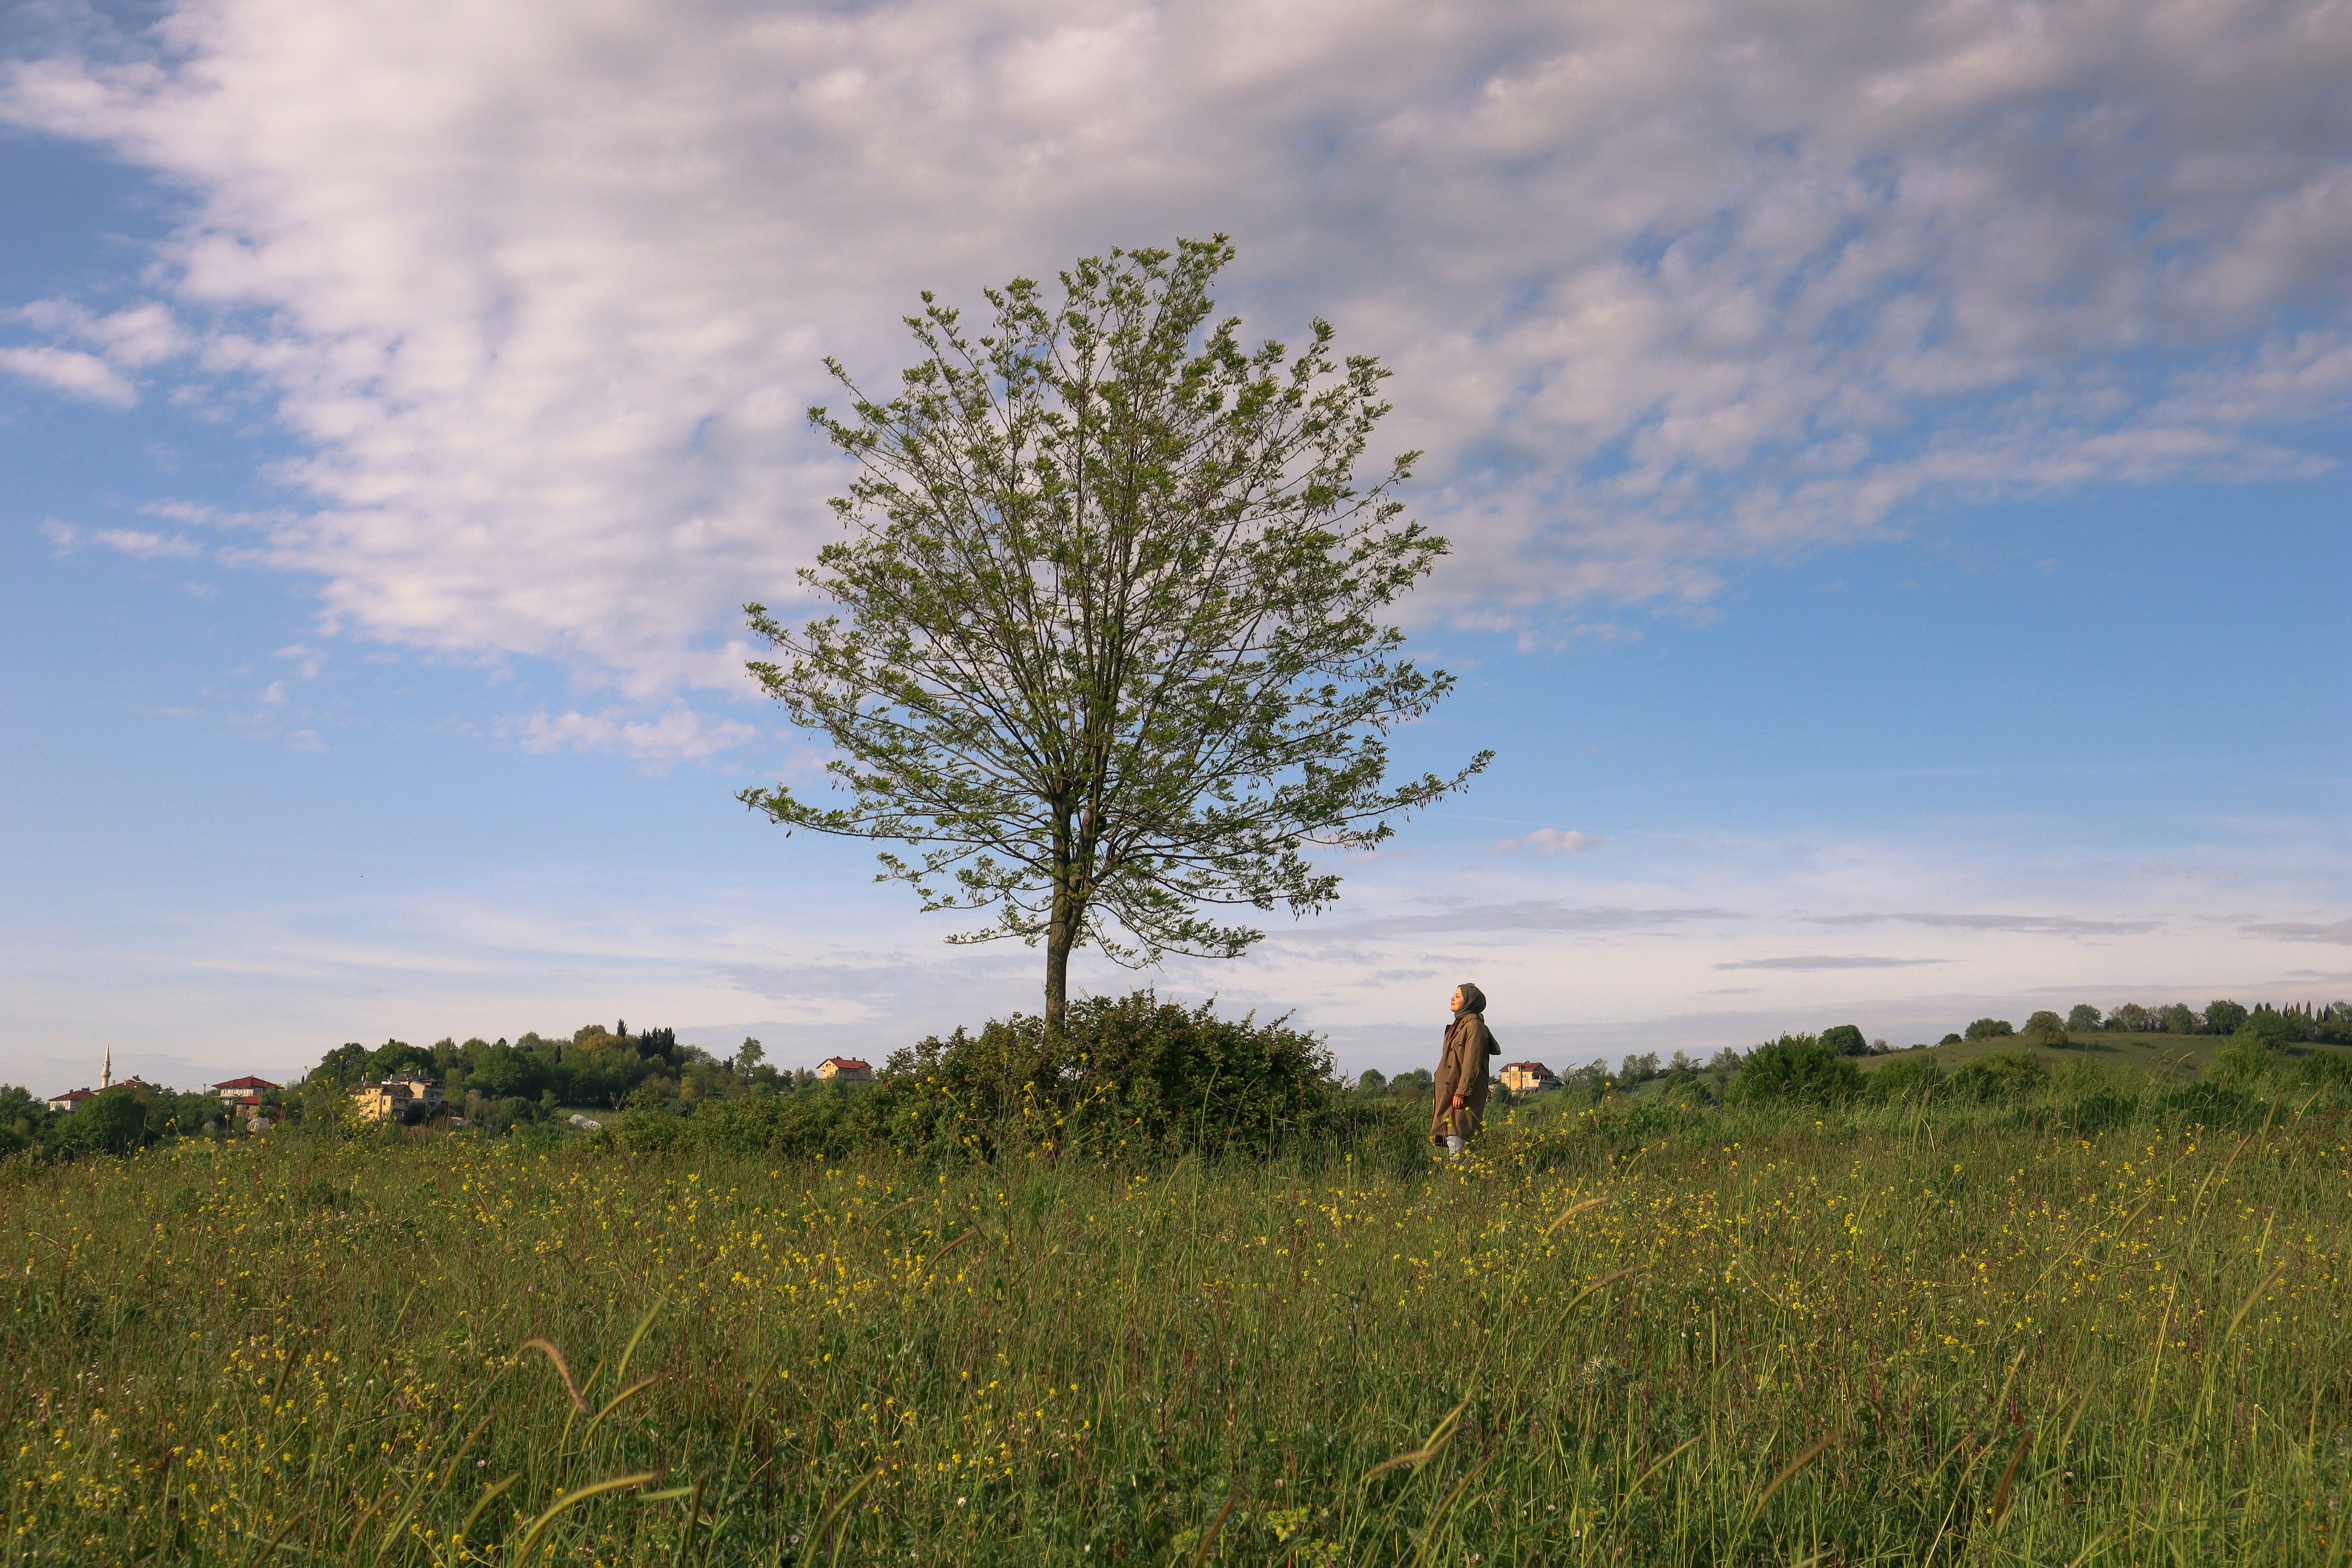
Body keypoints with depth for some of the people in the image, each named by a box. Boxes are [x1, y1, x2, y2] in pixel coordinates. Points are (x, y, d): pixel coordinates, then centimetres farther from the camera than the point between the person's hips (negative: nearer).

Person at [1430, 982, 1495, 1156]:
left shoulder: (1475, 1026, -9)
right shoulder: (1458, 1025, 20)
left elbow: (1472, 1064, -16)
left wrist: (1461, 1092, -20)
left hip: (1463, 1096, -10)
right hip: (1449, 1093, 10)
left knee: (1456, 1139, -14)